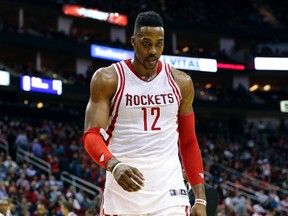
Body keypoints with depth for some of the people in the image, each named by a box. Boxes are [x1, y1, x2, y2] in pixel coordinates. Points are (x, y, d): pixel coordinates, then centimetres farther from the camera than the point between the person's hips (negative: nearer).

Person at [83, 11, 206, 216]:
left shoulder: (181, 83, 7)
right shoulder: (108, 79, -2)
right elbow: (92, 135, -10)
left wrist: (200, 199, 7)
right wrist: (114, 165, -31)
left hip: (169, 192, 1)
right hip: (122, 190, -1)